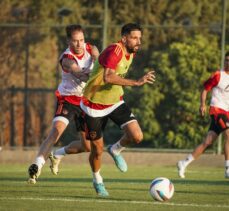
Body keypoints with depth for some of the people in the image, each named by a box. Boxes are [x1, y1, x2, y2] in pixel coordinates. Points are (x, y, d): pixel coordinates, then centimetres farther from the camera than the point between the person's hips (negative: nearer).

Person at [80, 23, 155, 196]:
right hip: (95, 105, -6)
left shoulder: (131, 52, -1)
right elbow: (108, 77, -44)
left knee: (137, 136, -14)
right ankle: (97, 181, 34)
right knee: (97, 150, 5)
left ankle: (116, 150, 17)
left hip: (115, 102, 6)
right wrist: (136, 83, -48)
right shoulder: (114, 51, -28)